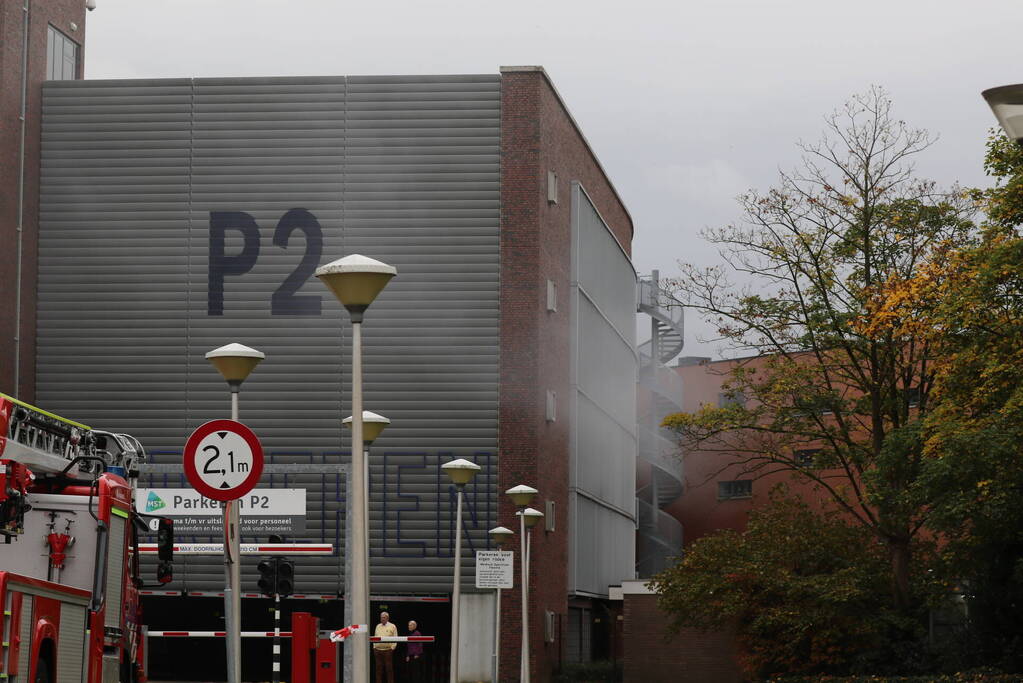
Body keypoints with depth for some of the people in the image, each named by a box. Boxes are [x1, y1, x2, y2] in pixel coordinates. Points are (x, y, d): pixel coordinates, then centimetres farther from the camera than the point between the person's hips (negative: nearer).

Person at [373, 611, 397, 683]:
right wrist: (374, 647, 10)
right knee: (379, 669, 4)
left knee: (389, 669, -3)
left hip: (388, 650, -4)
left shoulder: (392, 627, 2)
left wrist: (392, 648, -7)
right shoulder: (378, 626, 16)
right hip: (378, 650, 4)